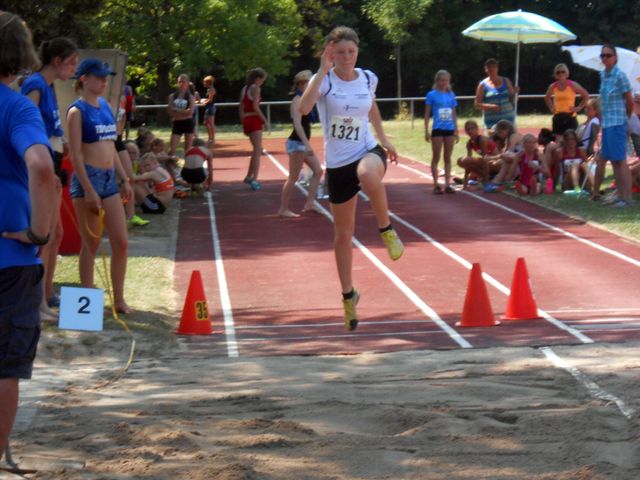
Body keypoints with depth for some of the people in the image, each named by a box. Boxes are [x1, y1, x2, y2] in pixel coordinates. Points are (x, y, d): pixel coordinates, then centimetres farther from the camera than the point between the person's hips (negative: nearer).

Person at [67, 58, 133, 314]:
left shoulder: (105, 106, 13)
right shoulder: (77, 111, -9)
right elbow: (76, 154, -14)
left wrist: (124, 179, 14)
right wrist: (89, 190, -18)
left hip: (110, 178, 7)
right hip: (88, 178, -7)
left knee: (120, 242, 4)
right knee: (91, 244, 0)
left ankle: (119, 300, 11)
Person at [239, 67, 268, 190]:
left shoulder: (244, 89, 14)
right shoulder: (255, 88, -9)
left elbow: (241, 108, 15)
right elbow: (255, 107, -18)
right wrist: (264, 120, -10)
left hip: (246, 120, 8)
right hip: (254, 119, -8)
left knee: (256, 149, 22)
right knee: (257, 150, -7)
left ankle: (249, 176, 27)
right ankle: (254, 179, -16)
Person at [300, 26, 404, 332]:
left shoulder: (368, 79, 2)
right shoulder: (324, 80, -8)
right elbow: (304, 108, -29)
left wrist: (384, 139, 21)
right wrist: (323, 70, -28)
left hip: (367, 151, 0)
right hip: (337, 163, 0)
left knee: (368, 174, -41)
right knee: (343, 235, 8)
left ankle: (386, 229, -17)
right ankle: (348, 296, 27)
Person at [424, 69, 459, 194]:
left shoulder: (451, 95, 9)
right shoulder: (432, 95, -2)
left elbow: (453, 114, 14)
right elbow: (427, 114, 0)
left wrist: (456, 131, 12)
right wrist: (426, 131, -5)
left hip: (449, 130, 4)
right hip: (437, 129, -4)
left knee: (448, 158, 6)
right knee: (436, 158, 1)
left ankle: (447, 184, 8)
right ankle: (436, 185, 4)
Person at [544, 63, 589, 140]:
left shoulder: (572, 85, -5)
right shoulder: (553, 87, 5)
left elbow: (586, 95, 2)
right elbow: (547, 98, 25)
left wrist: (579, 107, -4)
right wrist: (551, 108, 11)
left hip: (570, 117, -4)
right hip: (557, 117, 4)